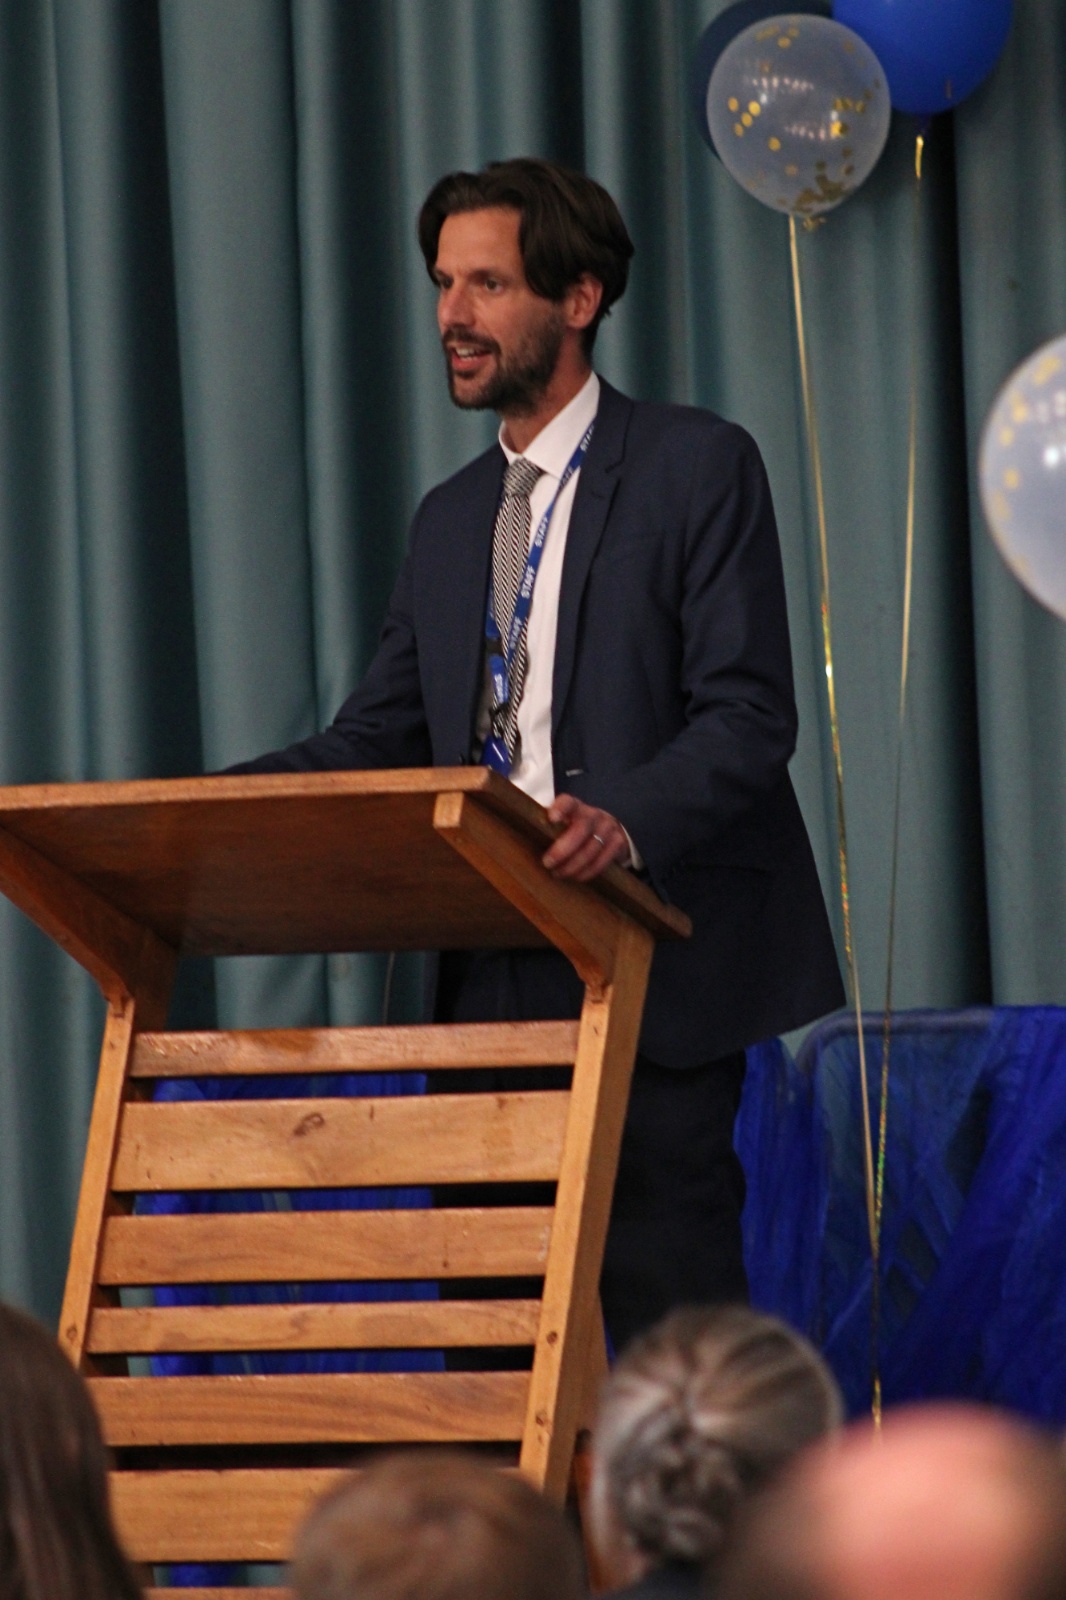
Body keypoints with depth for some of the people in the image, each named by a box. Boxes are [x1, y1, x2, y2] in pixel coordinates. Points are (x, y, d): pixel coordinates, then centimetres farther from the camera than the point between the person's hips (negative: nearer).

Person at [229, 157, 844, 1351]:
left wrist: (630, 819, -29)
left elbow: (748, 716, -10)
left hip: (649, 973, -6)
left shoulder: (697, 468, -1)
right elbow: (380, 734, 14)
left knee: (662, 1324, -9)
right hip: (497, 982, 6)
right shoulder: (448, 519, 19)